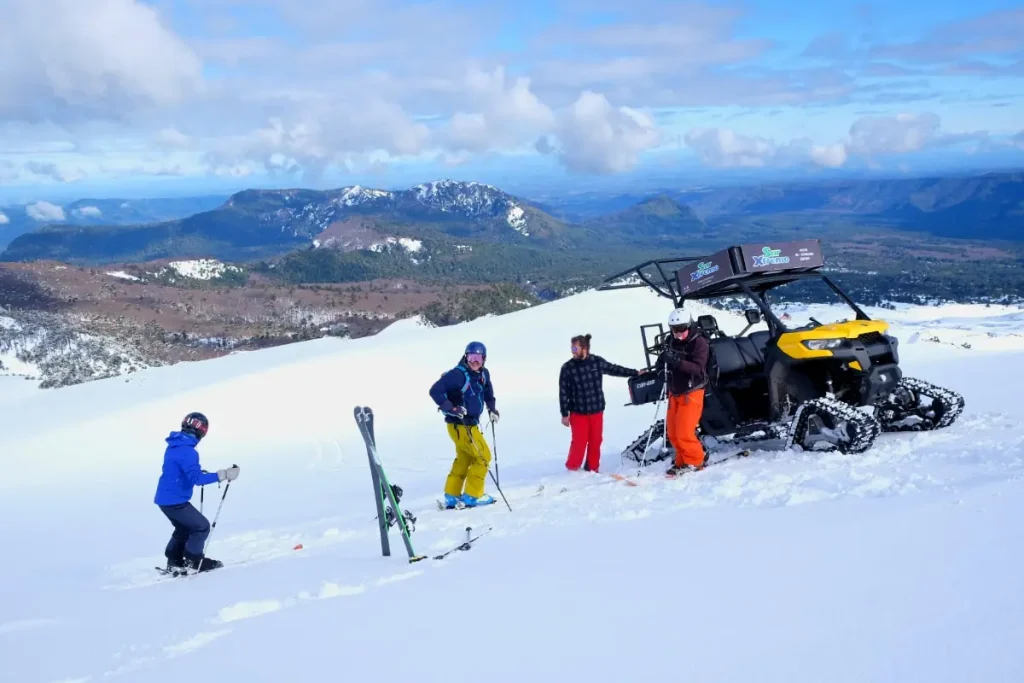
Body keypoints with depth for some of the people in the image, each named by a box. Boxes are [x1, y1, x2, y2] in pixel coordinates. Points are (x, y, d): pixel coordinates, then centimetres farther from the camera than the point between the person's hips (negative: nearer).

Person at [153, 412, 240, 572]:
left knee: (184, 528, 26)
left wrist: (198, 473, 23)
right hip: (175, 501, -9)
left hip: (165, 499, 9)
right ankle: (193, 561, 12)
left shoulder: (173, 446, 7)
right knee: (202, 526, 4)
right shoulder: (187, 451, -22)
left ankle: (174, 561, 30)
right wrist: (222, 475, -32)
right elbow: (197, 479, -30)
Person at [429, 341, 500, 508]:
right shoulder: (458, 374, -21)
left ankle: (451, 496, 28)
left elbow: (487, 390, 26)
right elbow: (435, 390, -25)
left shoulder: (484, 374, 4)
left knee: (463, 459, 18)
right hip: (459, 425, -9)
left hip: (470, 424, 9)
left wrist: (491, 408, 15)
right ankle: (472, 496, 4)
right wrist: (451, 408, -27)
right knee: (483, 457, -5)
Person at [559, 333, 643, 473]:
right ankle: (572, 468, 15)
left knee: (596, 441, 9)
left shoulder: (597, 362, -4)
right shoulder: (567, 368, -10)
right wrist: (564, 414, -5)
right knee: (579, 442, -3)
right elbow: (563, 392, -5)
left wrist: (635, 373, 17)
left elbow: (614, 369, 13)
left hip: (597, 410, 3)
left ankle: (592, 468, 25)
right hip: (578, 412, -3)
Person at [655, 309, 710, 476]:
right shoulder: (671, 341, 3)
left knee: (684, 431, -12)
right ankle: (683, 461, 23)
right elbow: (664, 362, 16)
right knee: (672, 432, 8)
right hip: (674, 392, 6)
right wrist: (662, 362, -8)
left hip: (691, 393, -6)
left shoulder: (699, 342, -14)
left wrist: (677, 361, -37)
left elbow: (698, 369, -25)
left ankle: (696, 460, 7)